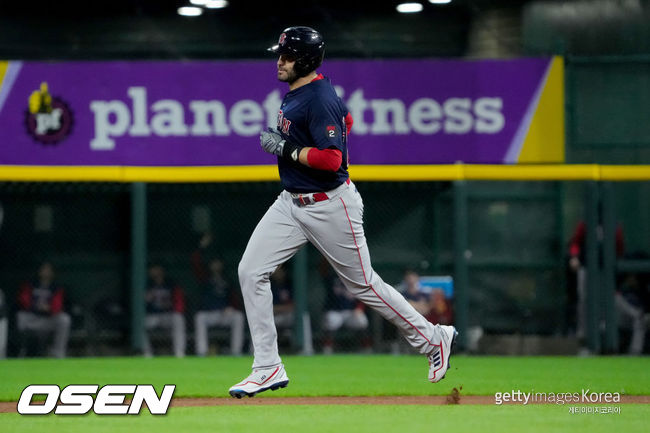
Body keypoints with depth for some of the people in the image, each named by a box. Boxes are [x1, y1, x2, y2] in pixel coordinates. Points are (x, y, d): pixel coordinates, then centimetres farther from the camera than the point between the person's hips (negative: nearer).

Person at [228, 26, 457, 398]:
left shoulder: (320, 101, -22)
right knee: (251, 271, -2)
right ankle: (269, 369, 1)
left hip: (330, 207, -9)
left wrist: (285, 148, -22)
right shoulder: (297, 91, 8)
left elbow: (331, 159, -30)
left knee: (363, 284, 4)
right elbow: (345, 119, 24)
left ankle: (433, 338, 23)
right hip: (292, 202, 9)